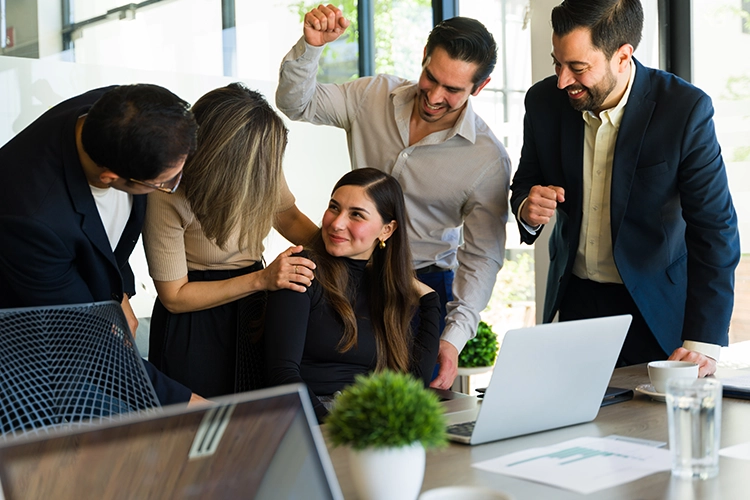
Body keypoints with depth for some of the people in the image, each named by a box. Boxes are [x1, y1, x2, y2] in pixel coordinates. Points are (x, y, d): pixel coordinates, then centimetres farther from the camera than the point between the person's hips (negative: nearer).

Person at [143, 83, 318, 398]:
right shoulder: (165, 197, -25)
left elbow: (290, 219, 7)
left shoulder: (261, 165, -14)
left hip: (254, 310, 5)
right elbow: (174, 296, -17)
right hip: (193, 328, -4)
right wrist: (262, 279, -25)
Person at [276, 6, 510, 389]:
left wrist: (455, 337, -22)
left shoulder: (489, 159, -14)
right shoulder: (375, 96, -4)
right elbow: (296, 103, 0)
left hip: (423, 285, -2)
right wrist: (311, 45, -20)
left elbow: (481, 256, -11)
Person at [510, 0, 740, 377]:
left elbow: (715, 230, -18)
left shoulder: (686, 110, -19)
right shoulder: (544, 101, -8)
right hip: (574, 300, 3)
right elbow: (525, 184, 8)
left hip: (654, 307, -3)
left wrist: (702, 344, -25)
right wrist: (527, 208, -18)